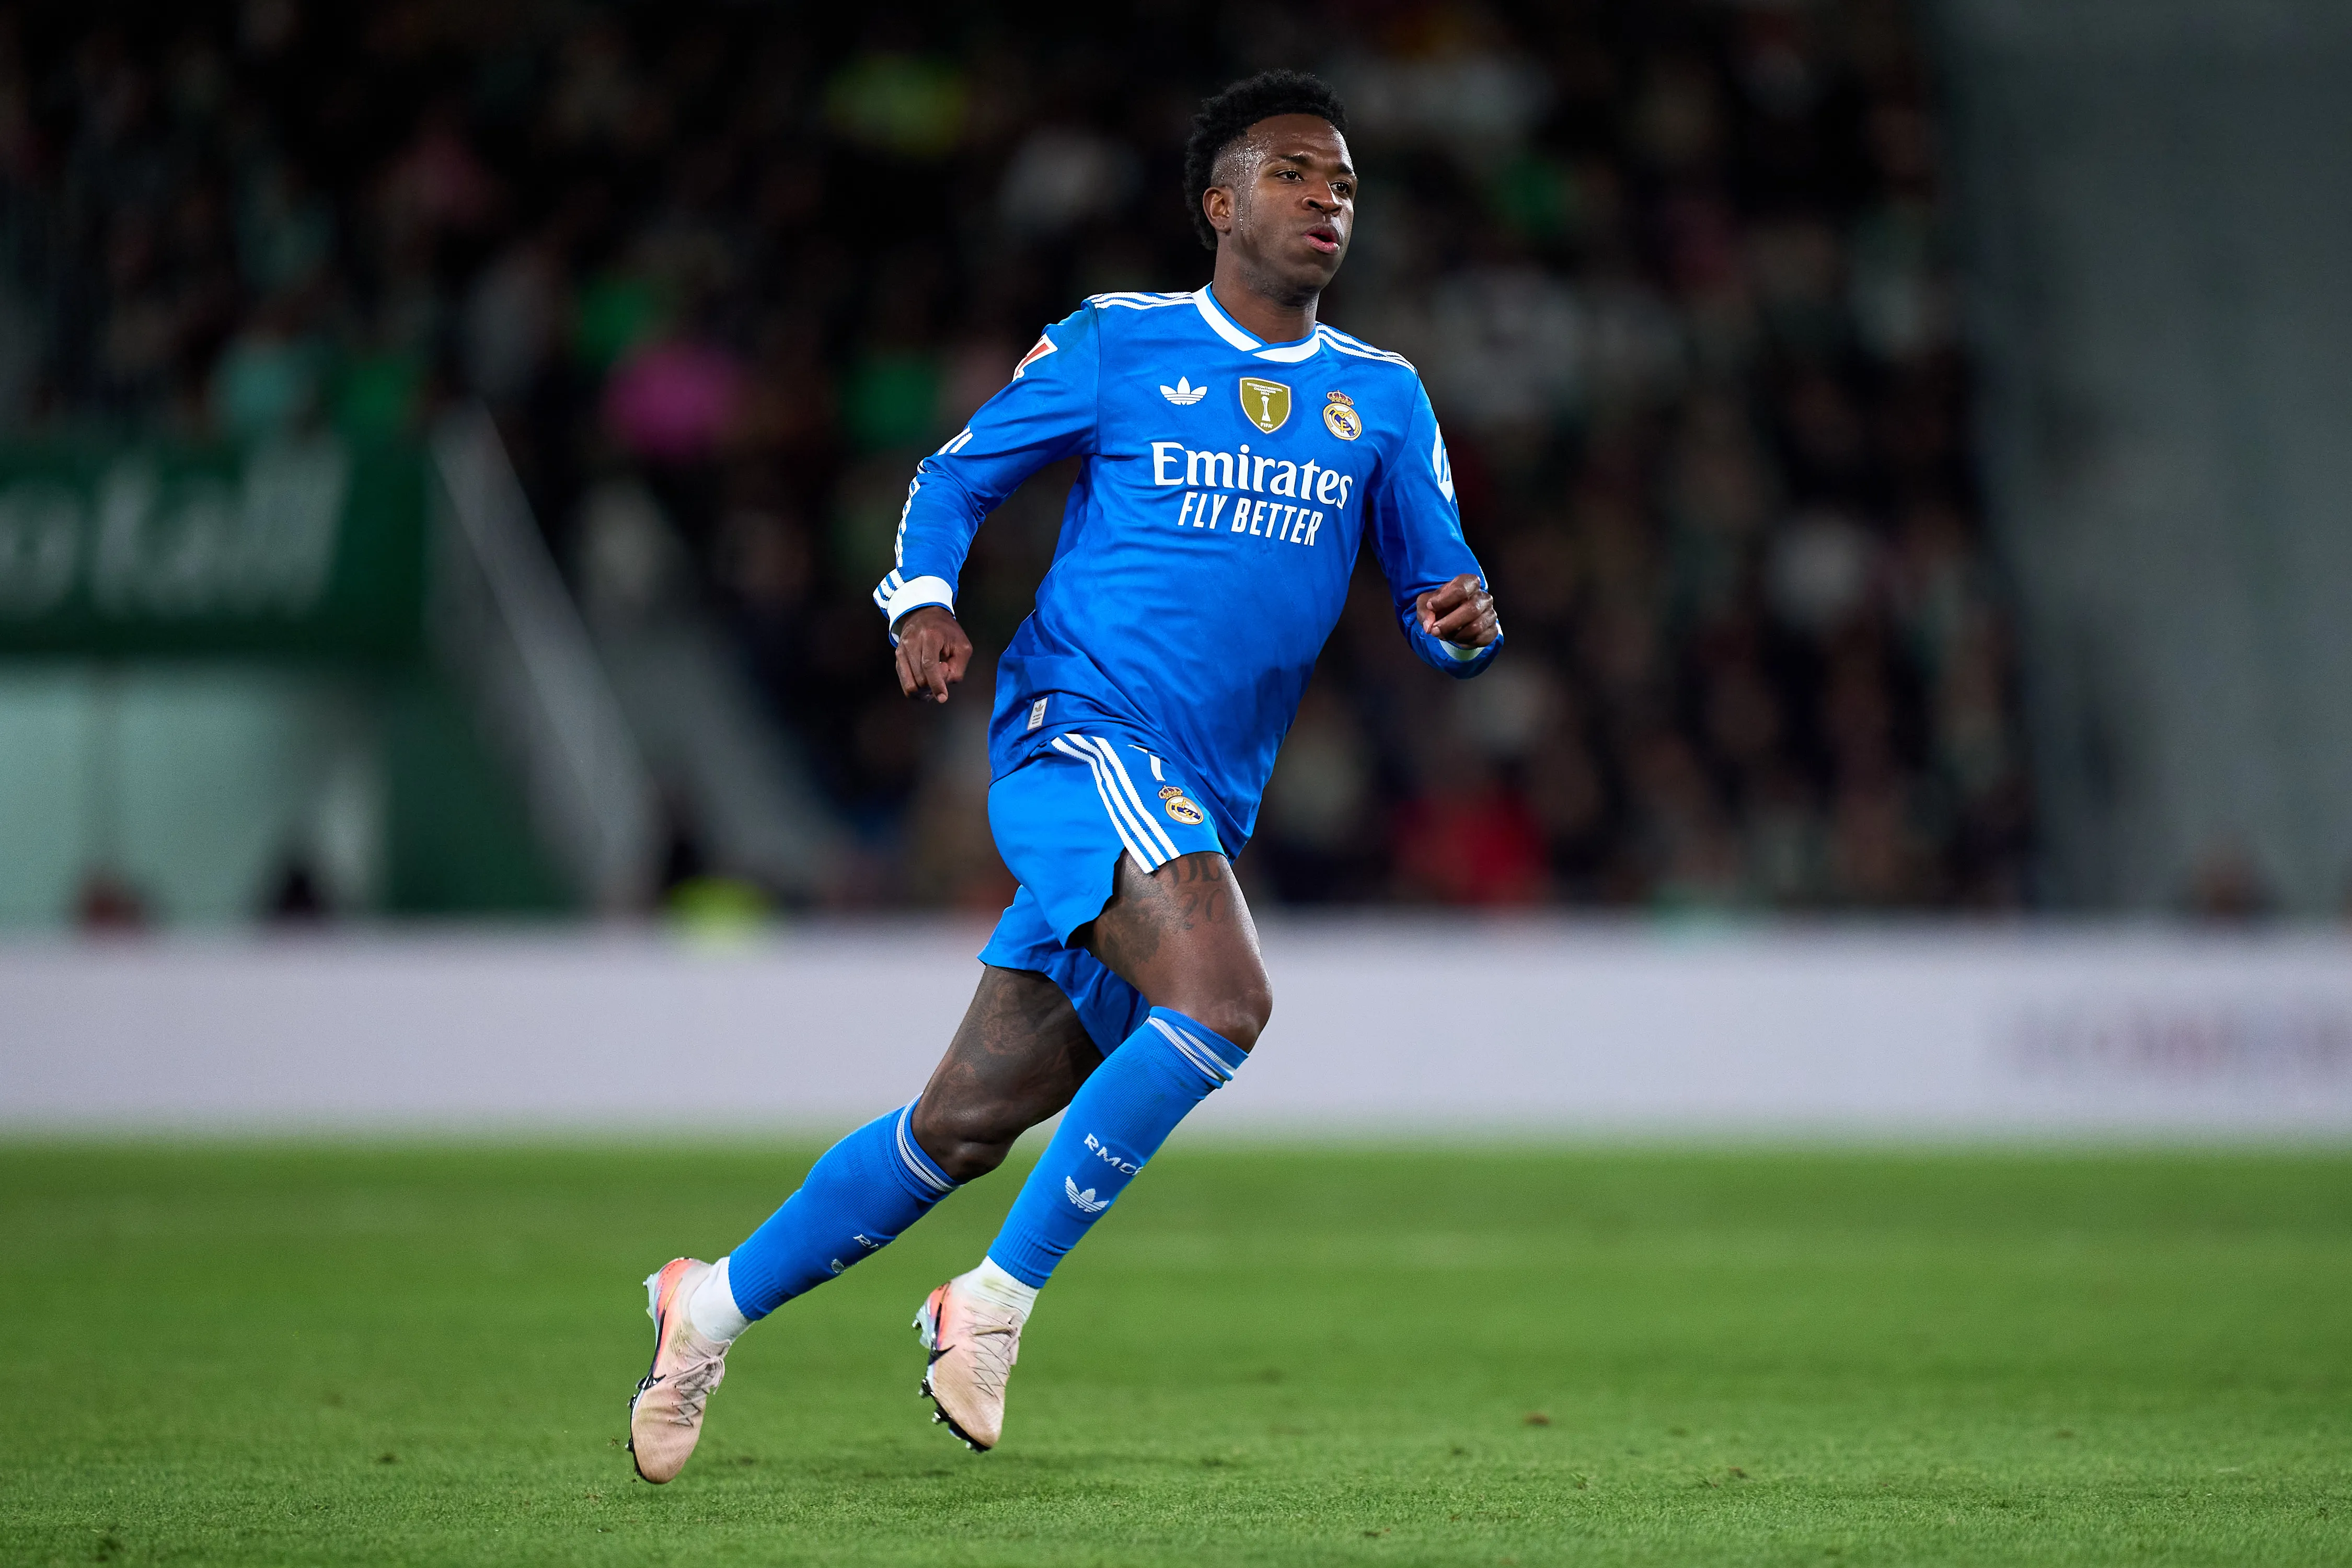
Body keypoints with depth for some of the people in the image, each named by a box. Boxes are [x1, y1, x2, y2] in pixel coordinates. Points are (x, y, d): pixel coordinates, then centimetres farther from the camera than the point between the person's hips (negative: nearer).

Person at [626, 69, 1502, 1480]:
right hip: (1081, 731, -5)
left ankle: (716, 1304, 21)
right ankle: (998, 1297, -17)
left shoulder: (1384, 399, 14)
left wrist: (1465, 621, -11)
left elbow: (1439, 599, 13)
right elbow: (958, 476, 12)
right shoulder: (1116, 343, 4)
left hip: (1201, 812, 5)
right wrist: (925, 603, -7)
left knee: (971, 1119, 5)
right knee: (1223, 999, -29)